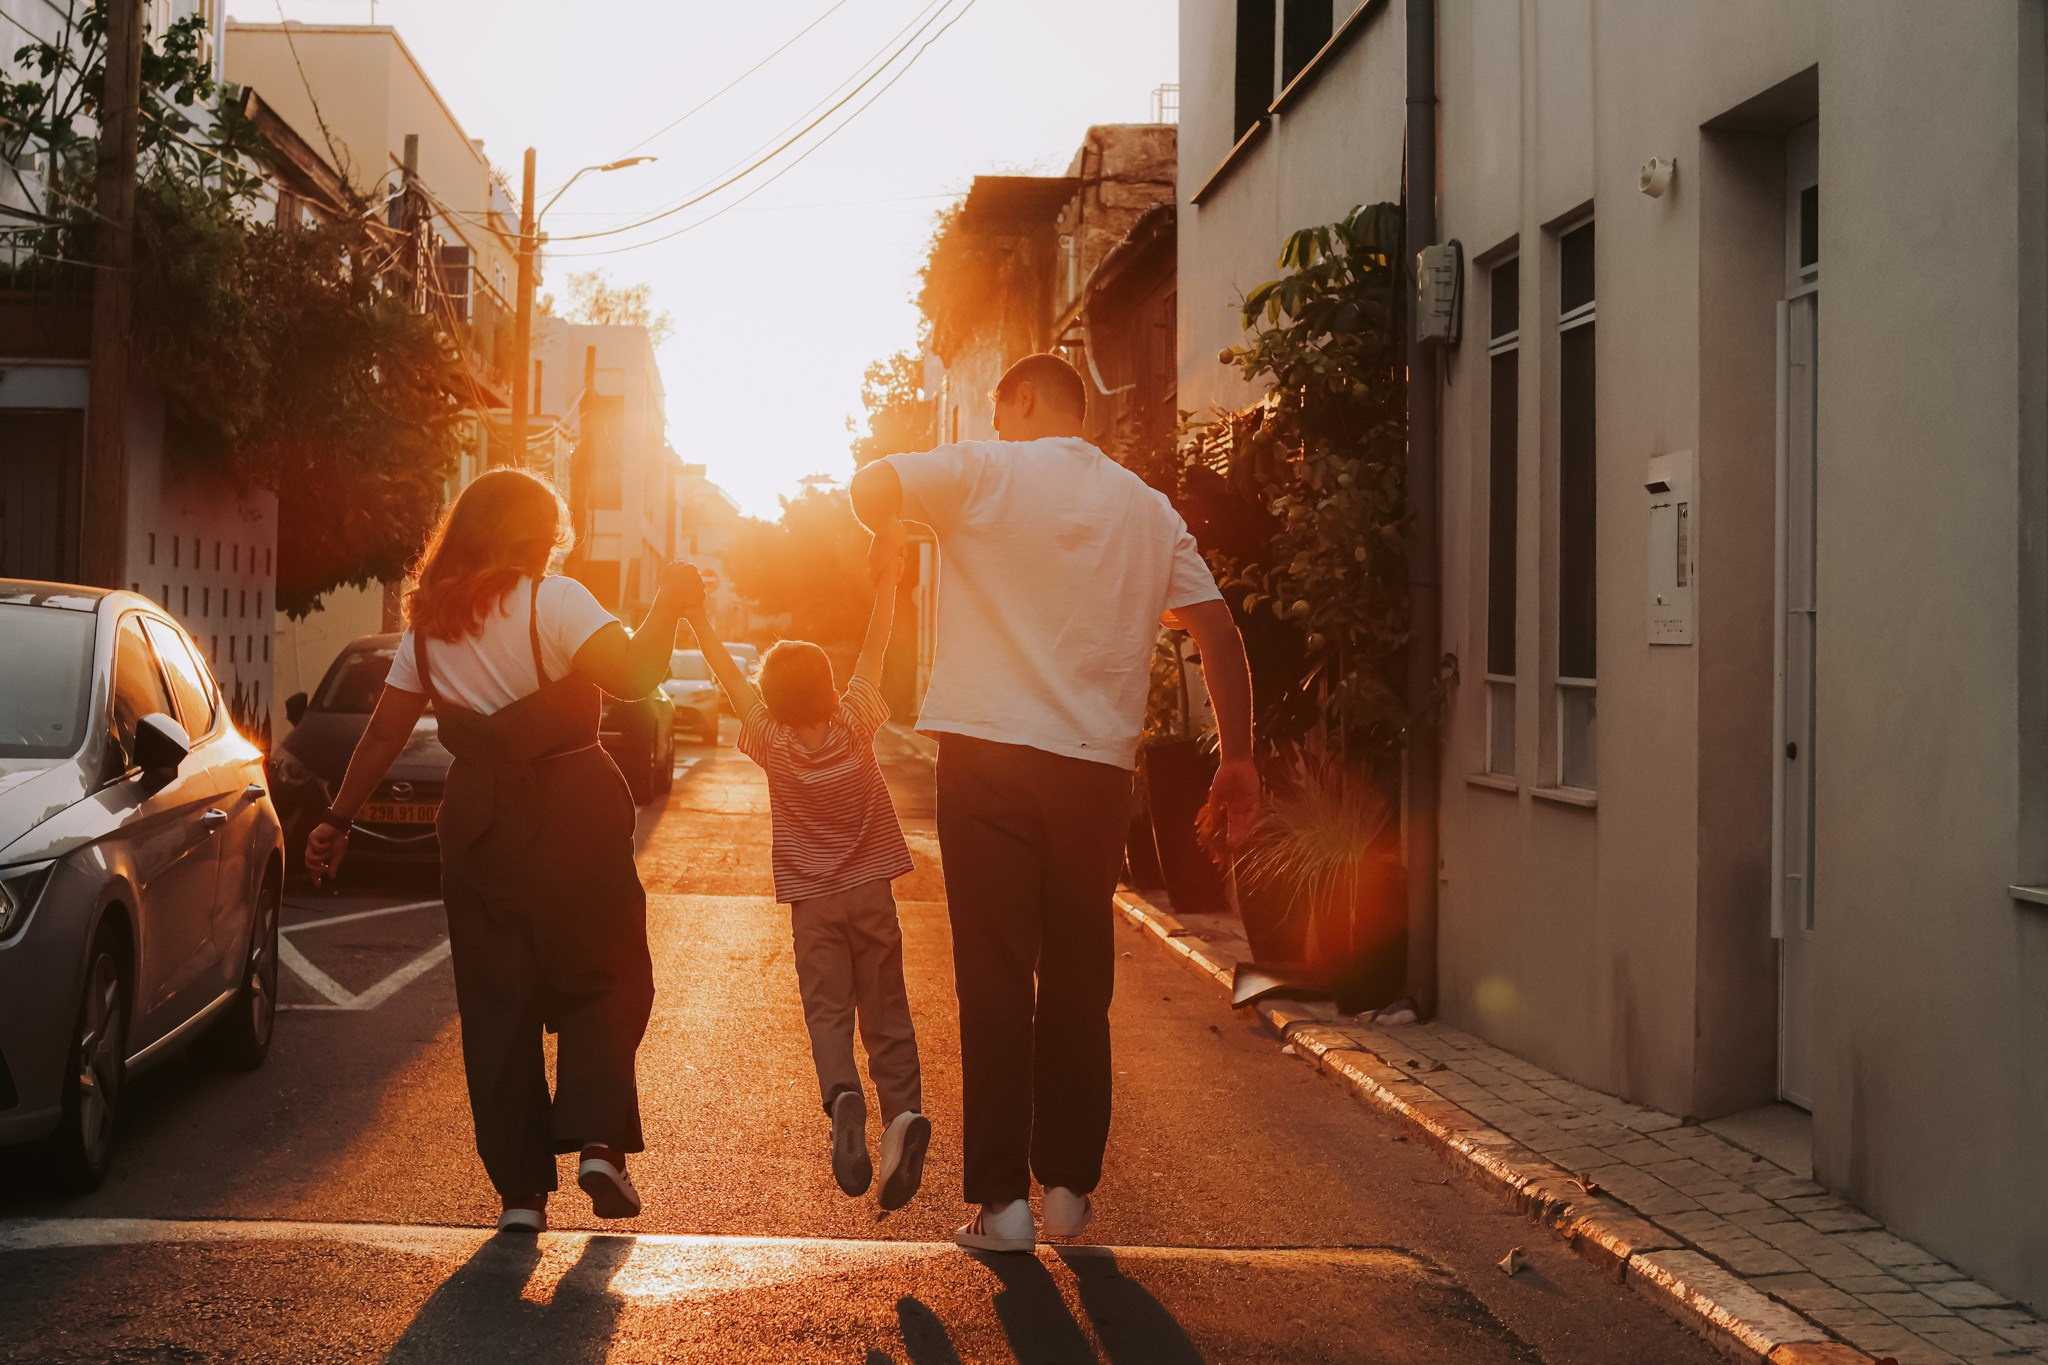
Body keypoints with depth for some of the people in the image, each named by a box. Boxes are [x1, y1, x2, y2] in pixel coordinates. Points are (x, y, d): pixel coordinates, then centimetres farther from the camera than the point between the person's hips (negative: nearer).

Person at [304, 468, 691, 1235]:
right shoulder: (553, 601, -6)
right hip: (569, 816, -4)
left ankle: (520, 1189, 10)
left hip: (477, 823, 4)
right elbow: (633, 675, -21)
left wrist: (339, 818, 20)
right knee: (604, 978, 9)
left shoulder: (429, 621, 10)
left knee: (495, 1001, 9)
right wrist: (668, 604, -6)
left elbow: (385, 732, 12)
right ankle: (598, 1142, -8)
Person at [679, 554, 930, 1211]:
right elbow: (873, 650, -4)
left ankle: (843, 1097, -27)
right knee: (886, 1009, 5)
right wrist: (887, 584, 1)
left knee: (827, 1009, 0)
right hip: (872, 891, 1)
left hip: (812, 900, -1)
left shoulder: (772, 743, -11)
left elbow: (730, 674, -7)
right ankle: (902, 1111, -14)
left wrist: (698, 619, -3)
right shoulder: (855, 725, -8)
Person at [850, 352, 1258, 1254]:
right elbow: (1218, 633, 9)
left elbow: (871, 486, -7)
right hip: (1099, 766, 3)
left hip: (990, 754, -3)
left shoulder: (986, 473, 0)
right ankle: (1070, 1182, 16)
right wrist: (1238, 758, 14)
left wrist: (888, 535, 15)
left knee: (996, 980, 1)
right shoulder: (1150, 509, 12)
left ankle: (1003, 1198, 1)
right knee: (1078, 980, 13)